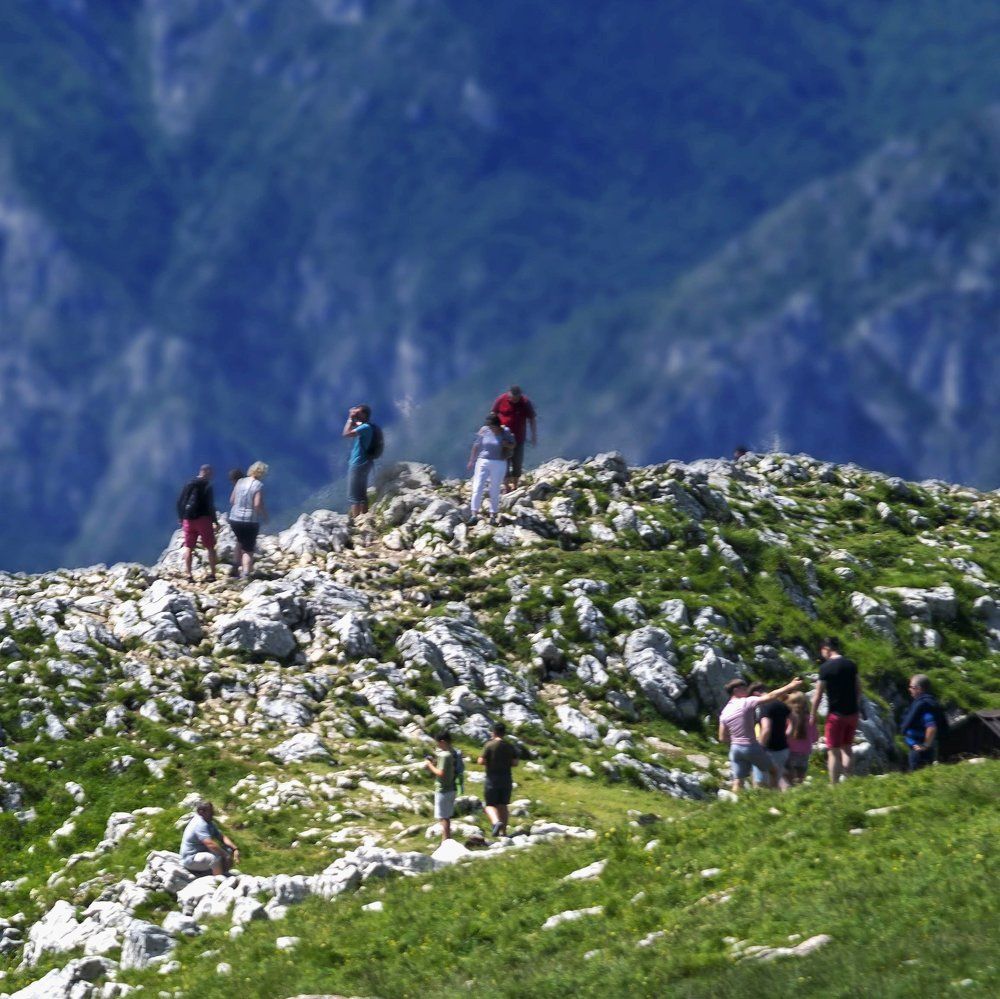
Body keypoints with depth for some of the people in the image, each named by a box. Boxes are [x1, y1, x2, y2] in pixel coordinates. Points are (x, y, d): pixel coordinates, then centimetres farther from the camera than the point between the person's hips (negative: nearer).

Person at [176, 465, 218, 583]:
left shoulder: (189, 485, 10)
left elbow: (179, 502, 10)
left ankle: (188, 575, 0)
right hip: (203, 518, -5)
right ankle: (212, 574, 2)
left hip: (188, 519, 5)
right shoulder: (207, 486, -7)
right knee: (210, 547, 5)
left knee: (188, 547, 5)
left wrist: (181, 518, 17)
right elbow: (210, 505, -12)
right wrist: (215, 521, -7)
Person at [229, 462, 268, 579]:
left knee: (241, 541, 32)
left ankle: (236, 564, 28)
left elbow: (231, 500, 9)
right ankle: (246, 574, -7)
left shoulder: (240, 482, 6)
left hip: (234, 519, 5)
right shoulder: (259, 485, -11)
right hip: (250, 521, -5)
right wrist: (265, 516, -3)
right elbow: (258, 504, -19)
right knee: (248, 549, 5)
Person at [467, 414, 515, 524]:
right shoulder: (484, 431, -3)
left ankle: (494, 515, 15)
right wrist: (471, 461, 9)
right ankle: (474, 514, -4)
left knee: (495, 491, 5)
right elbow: (476, 446, 7)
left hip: (499, 464, -1)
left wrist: (507, 444, -15)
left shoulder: (505, 432, -4)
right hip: (483, 462, 1)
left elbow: (512, 445, 9)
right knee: (477, 488, -6)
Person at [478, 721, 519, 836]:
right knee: (503, 805, 12)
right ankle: (503, 831, 11)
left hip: (492, 778, -4)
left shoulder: (489, 745, -10)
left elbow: (481, 762, -13)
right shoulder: (510, 747, 3)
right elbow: (515, 763, 1)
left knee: (490, 805, 0)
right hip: (506, 779, 4)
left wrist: (480, 759, 9)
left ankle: (496, 822, -27)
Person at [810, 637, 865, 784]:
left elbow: (818, 694, -11)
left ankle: (834, 785, -1)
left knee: (833, 752, 0)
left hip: (836, 714, -6)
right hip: (852, 712, 6)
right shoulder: (851, 665, 5)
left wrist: (813, 715, -3)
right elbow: (858, 688, 11)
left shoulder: (826, 668, -13)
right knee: (847, 748, 16)